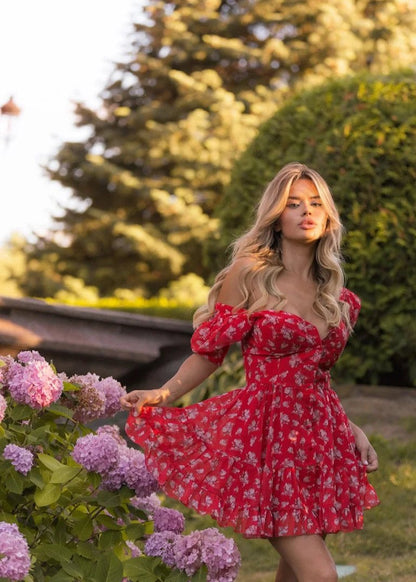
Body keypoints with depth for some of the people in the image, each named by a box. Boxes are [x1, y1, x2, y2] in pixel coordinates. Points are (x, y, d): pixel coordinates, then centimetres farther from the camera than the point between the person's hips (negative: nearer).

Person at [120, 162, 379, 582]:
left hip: (319, 437, 6)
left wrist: (351, 431, 14)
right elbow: (209, 351, -1)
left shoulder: (336, 296, 12)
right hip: (268, 435, -6)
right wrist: (162, 395, -13)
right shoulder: (249, 273, -4)